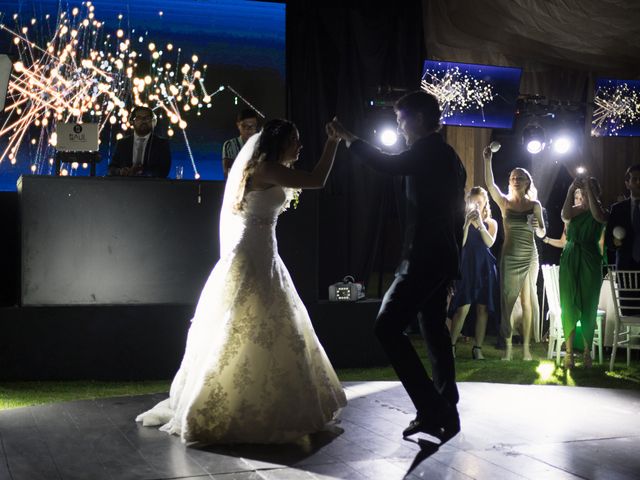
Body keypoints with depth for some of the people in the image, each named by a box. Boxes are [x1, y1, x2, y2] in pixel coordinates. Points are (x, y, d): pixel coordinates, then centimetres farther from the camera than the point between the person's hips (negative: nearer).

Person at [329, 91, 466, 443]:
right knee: (435, 331, 13)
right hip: (443, 259, 10)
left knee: (388, 327, -11)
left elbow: (389, 165, -26)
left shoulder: (428, 150, -10)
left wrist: (348, 138, -14)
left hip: (423, 259, -10)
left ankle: (432, 410, -13)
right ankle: (445, 411, 17)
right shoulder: (449, 156, 18)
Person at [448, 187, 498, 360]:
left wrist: (480, 223, -15)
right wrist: (467, 223, -15)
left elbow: (489, 243, -8)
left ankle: (477, 348, 7)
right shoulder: (462, 220, 5)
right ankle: (451, 345, -2)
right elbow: (460, 244, -8)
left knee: (482, 309, 1)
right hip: (466, 267, -2)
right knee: (462, 308, -11)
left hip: (485, 268, 2)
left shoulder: (491, 223, 10)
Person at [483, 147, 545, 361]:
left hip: (529, 257, 0)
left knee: (527, 301, 0)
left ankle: (526, 346, 4)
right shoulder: (504, 202, 4)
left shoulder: (534, 205, 5)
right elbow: (489, 184, -12)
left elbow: (542, 233, 4)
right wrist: (487, 160, -22)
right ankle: (508, 347, 2)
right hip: (509, 256, 0)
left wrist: (536, 226, -19)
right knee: (507, 300, -2)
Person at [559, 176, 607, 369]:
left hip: (591, 261, -1)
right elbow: (565, 215, -17)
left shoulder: (600, 211, 3)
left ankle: (587, 351, 8)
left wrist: (590, 189, -22)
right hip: (570, 260, 1)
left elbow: (599, 216, -22)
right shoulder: (575, 211, 7)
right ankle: (569, 351, 2)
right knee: (568, 305, -1)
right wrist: (570, 191, -23)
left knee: (589, 306, 2)